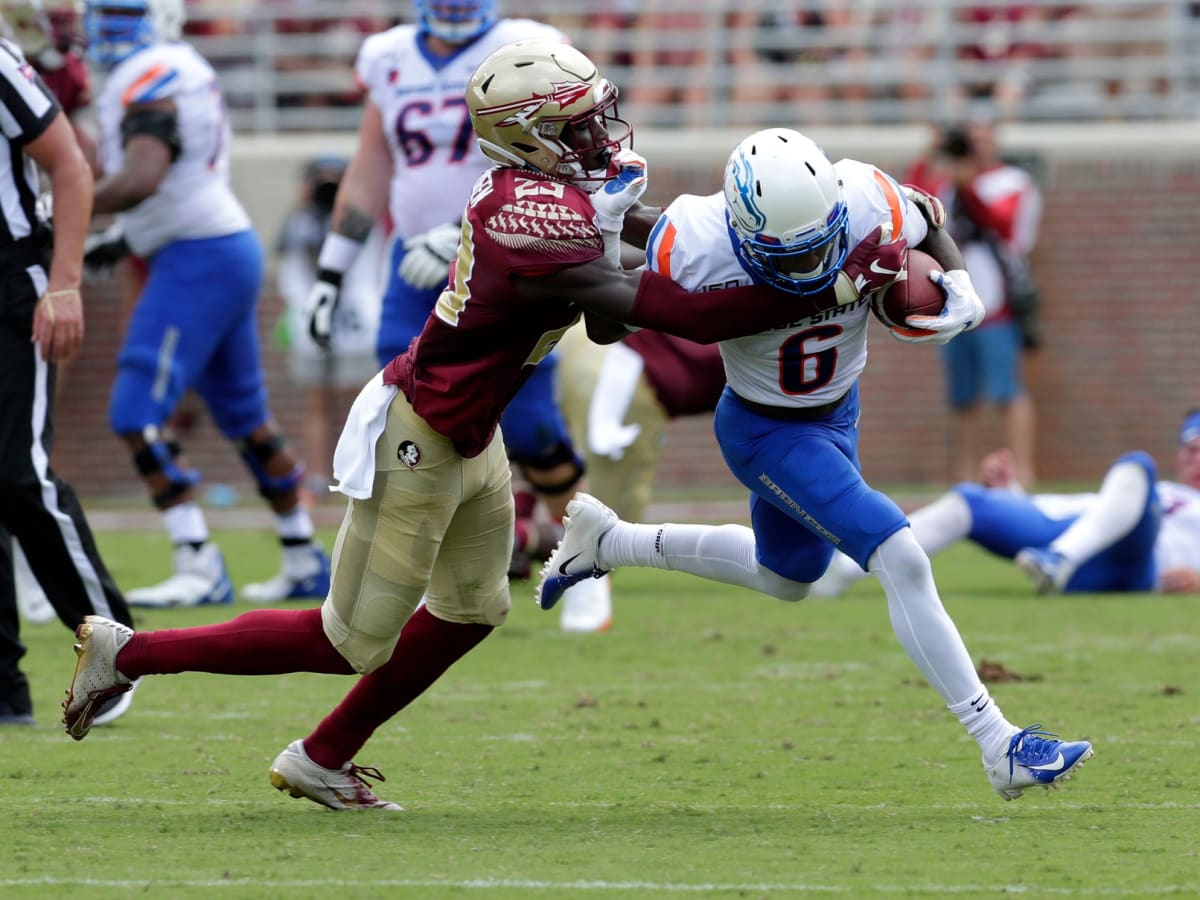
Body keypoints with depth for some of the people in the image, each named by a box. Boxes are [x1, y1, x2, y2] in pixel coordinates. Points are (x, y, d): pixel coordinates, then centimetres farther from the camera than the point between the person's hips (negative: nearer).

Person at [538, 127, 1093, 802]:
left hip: (837, 412, 6)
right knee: (901, 561, -18)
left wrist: (959, 291, -22)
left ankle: (608, 542, 46)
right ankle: (1001, 747, -11)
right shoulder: (697, 250, -34)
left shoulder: (870, 206, -28)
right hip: (766, 433, -6)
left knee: (786, 578, 29)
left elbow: (929, 226, -5)